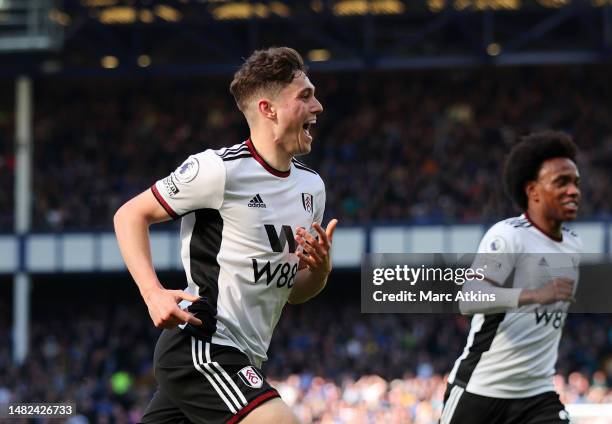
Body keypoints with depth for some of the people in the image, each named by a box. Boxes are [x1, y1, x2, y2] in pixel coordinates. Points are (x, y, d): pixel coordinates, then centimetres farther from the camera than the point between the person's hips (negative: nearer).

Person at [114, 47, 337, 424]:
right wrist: (153, 293, -17)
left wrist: (320, 269, -3)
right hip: (201, 345, -9)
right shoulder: (220, 170, -12)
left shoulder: (311, 187, 13)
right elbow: (130, 216, -3)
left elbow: (294, 292, 21)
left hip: (241, 358, 9)